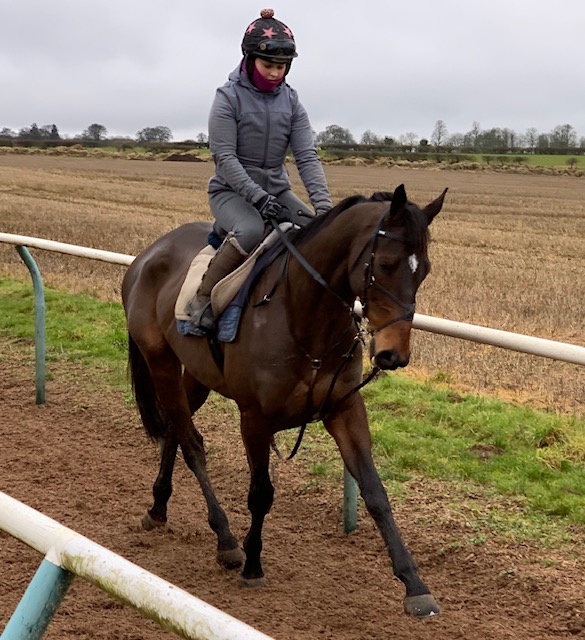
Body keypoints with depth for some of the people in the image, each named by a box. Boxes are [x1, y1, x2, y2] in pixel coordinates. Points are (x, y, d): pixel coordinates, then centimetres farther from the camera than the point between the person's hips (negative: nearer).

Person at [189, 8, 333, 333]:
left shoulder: (291, 101, 5)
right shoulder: (229, 97, -8)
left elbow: (307, 156, -2)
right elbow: (224, 157, -15)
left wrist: (323, 203, -18)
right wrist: (257, 197, -27)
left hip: (277, 190, 5)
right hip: (232, 190, -5)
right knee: (252, 230, -37)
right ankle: (203, 299, -21)